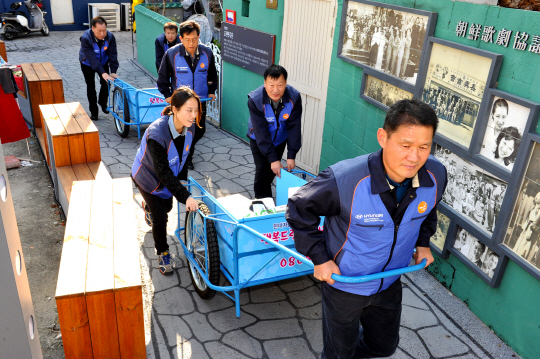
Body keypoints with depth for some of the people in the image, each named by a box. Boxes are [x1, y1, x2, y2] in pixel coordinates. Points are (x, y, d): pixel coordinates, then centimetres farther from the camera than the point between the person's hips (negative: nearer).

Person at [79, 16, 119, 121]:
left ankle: (103, 103, 27)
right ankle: (93, 111, 8)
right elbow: (92, 58, -41)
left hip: (103, 62, 3)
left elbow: (112, 55, -26)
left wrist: (113, 71, -38)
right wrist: (103, 73, -50)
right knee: (90, 86, -3)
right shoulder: (86, 38, -35)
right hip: (88, 64, -3)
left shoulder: (110, 37, -25)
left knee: (106, 83, -1)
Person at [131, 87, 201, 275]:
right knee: (160, 218, -4)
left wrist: (182, 180, 0)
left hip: (169, 176, 6)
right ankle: (162, 254, 22)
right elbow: (163, 172, -38)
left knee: (167, 206, 25)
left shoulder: (190, 127, -21)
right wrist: (185, 196, -42)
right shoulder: (157, 134, -41)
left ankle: (149, 207, 62)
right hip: (148, 176, -6)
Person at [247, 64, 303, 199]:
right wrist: (273, 158, -33)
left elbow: (294, 127, -21)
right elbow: (261, 131, -31)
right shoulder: (254, 100, -32)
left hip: (280, 138, 2)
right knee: (262, 170, -10)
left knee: (272, 171, 12)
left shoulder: (294, 98, -27)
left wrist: (291, 156, -25)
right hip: (259, 139, -2)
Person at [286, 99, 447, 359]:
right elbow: (299, 210, -18)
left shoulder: (435, 176, -19)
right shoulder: (344, 180, -35)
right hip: (343, 283, -4)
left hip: (389, 284, 5)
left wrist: (423, 242, 5)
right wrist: (319, 258, -18)